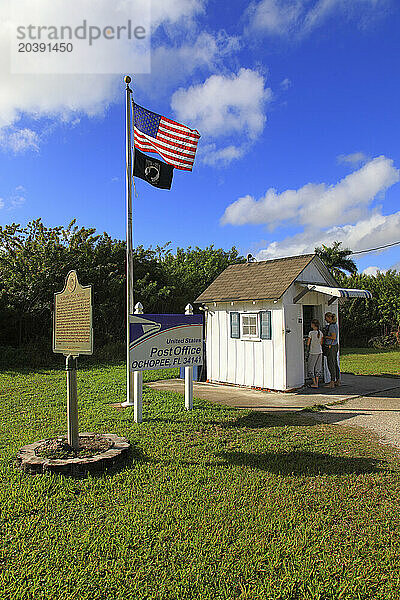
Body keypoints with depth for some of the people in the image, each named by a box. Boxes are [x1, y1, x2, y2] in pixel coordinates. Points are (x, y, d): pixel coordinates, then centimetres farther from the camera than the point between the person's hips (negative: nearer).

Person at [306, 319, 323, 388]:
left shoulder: (311, 333, -14)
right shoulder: (320, 332, 2)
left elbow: (308, 343, -8)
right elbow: (321, 343, 8)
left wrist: (308, 348, 12)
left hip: (313, 352, -5)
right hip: (320, 352, 6)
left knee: (311, 367, 6)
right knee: (318, 367, 12)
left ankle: (314, 383, 5)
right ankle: (317, 382, 15)